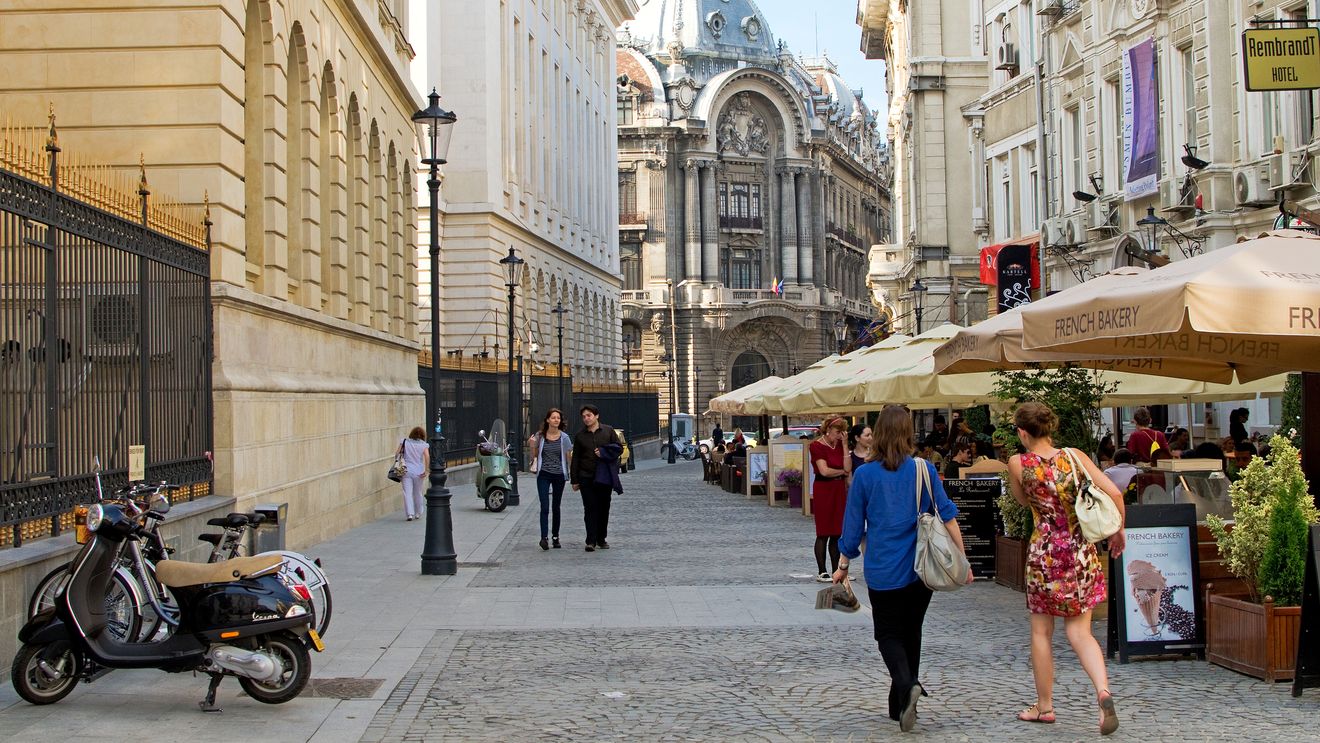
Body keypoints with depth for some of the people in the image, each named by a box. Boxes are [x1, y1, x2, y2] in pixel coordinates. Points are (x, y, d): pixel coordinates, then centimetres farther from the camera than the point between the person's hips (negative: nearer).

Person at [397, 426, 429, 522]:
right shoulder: (424, 445, 0)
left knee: (407, 493, -2)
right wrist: (426, 470, -13)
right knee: (418, 493, 15)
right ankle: (418, 513, 26)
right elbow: (427, 457, -14)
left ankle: (410, 514, -14)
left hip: (406, 470, 0)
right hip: (419, 472, 0)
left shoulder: (404, 442, 4)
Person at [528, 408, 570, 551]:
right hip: (543, 475, -1)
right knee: (545, 507, -12)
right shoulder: (539, 436, 2)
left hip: (559, 475, 1)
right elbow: (534, 456, 10)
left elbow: (568, 457, 6)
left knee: (556, 508, 10)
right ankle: (544, 537, -17)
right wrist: (531, 445, -8)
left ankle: (555, 536, 20)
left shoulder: (563, 438, 2)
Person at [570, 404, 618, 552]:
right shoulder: (579, 436, 7)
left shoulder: (608, 431, 5)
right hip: (586, 477, 0)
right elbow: (575, 459, 9)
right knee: (590, 509, -7)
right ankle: (591, 541, -8)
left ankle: (601, 539, 17)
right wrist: (574, 480, 4)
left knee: (604, 508, 6)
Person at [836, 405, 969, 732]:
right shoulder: (924, 470, -3)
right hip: (921, 569, 2)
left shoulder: (864, 475, -5)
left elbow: (852, 526, 0)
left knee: (889, 634, 7)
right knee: (911, 632, 17)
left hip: (883, 570, -2)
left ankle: (905, 685, -21)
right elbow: (947, 516, -4)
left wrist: (843, 566, 12)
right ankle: (901, 705, 22)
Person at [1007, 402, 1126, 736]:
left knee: (1041, 632, 13)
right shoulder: (1075, 456, -1)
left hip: (1045, 551, -2)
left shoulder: (1018, 464, -7)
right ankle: (1103, 690, -15)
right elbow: (1114, 493, -5)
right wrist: (1117, 531, 7)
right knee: (1079, 631, 8)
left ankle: (1044, 706, 21)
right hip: (1082, 550, 3)